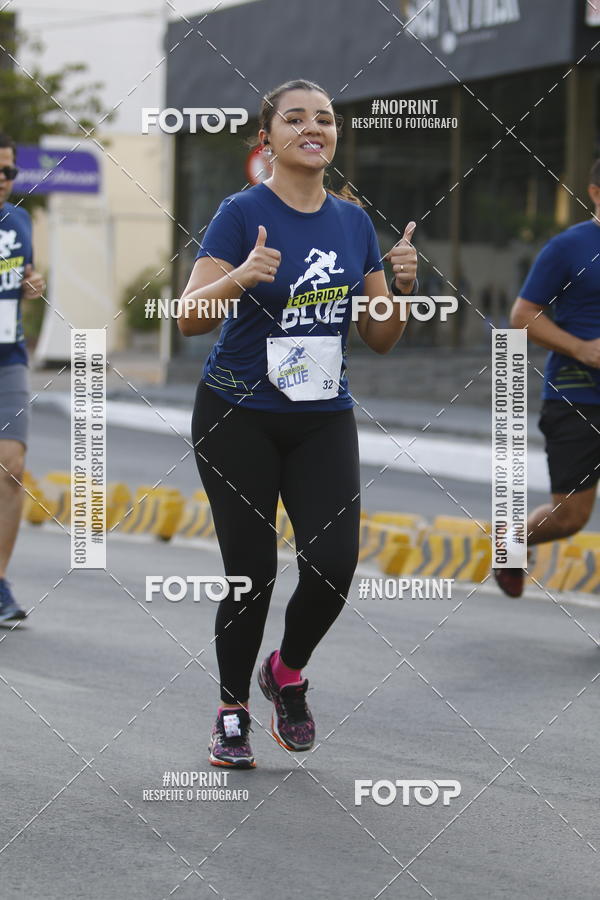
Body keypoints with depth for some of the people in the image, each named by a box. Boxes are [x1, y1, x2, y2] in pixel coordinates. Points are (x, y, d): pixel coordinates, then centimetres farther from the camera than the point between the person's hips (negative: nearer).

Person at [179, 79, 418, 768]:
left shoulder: (354, 220, 7)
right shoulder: (244, 213, -8)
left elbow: (380, 338, 9)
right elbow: (189, 318, -16)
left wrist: (403, 285, -9)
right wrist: (241, 277, -34)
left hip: (323, 419, 4)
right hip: (238, 418, -4)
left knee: (333, 565, -10)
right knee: (251, 571, -3)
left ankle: (286, 672, 19)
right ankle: (232, 713, 18)